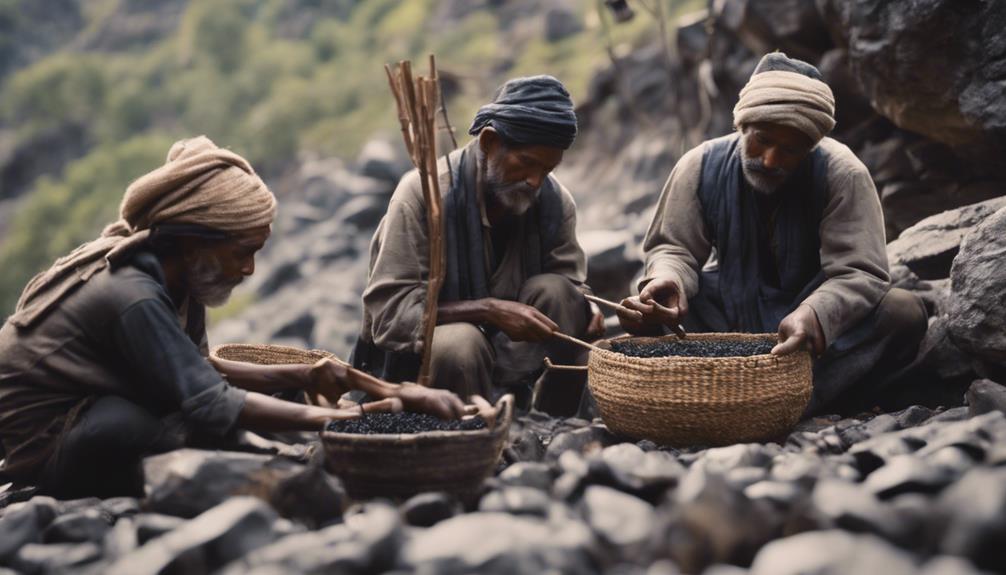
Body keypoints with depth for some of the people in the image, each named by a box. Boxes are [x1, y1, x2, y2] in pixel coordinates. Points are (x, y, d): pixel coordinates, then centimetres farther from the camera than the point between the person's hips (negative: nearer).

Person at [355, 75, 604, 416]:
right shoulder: (423, 192, -19)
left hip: (506, 350, 5)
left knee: (553, 290, -21)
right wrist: (487, 310, -33)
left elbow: (570, 293, 2)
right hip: (417, 356, -4)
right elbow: (388, 309, -22)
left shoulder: (555, 201, -5)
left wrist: (589, 311, -24)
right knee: (460, 344, -36)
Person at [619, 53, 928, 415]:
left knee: (905, 312, -29)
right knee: (645, 313, -27)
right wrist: (669, 278, -32)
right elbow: (673, 248, -6)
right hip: (726, 313, 1)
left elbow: (858, 272, -23)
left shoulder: (842, 174, -17)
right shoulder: (701, 166, -11)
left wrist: (815, 314, -46)